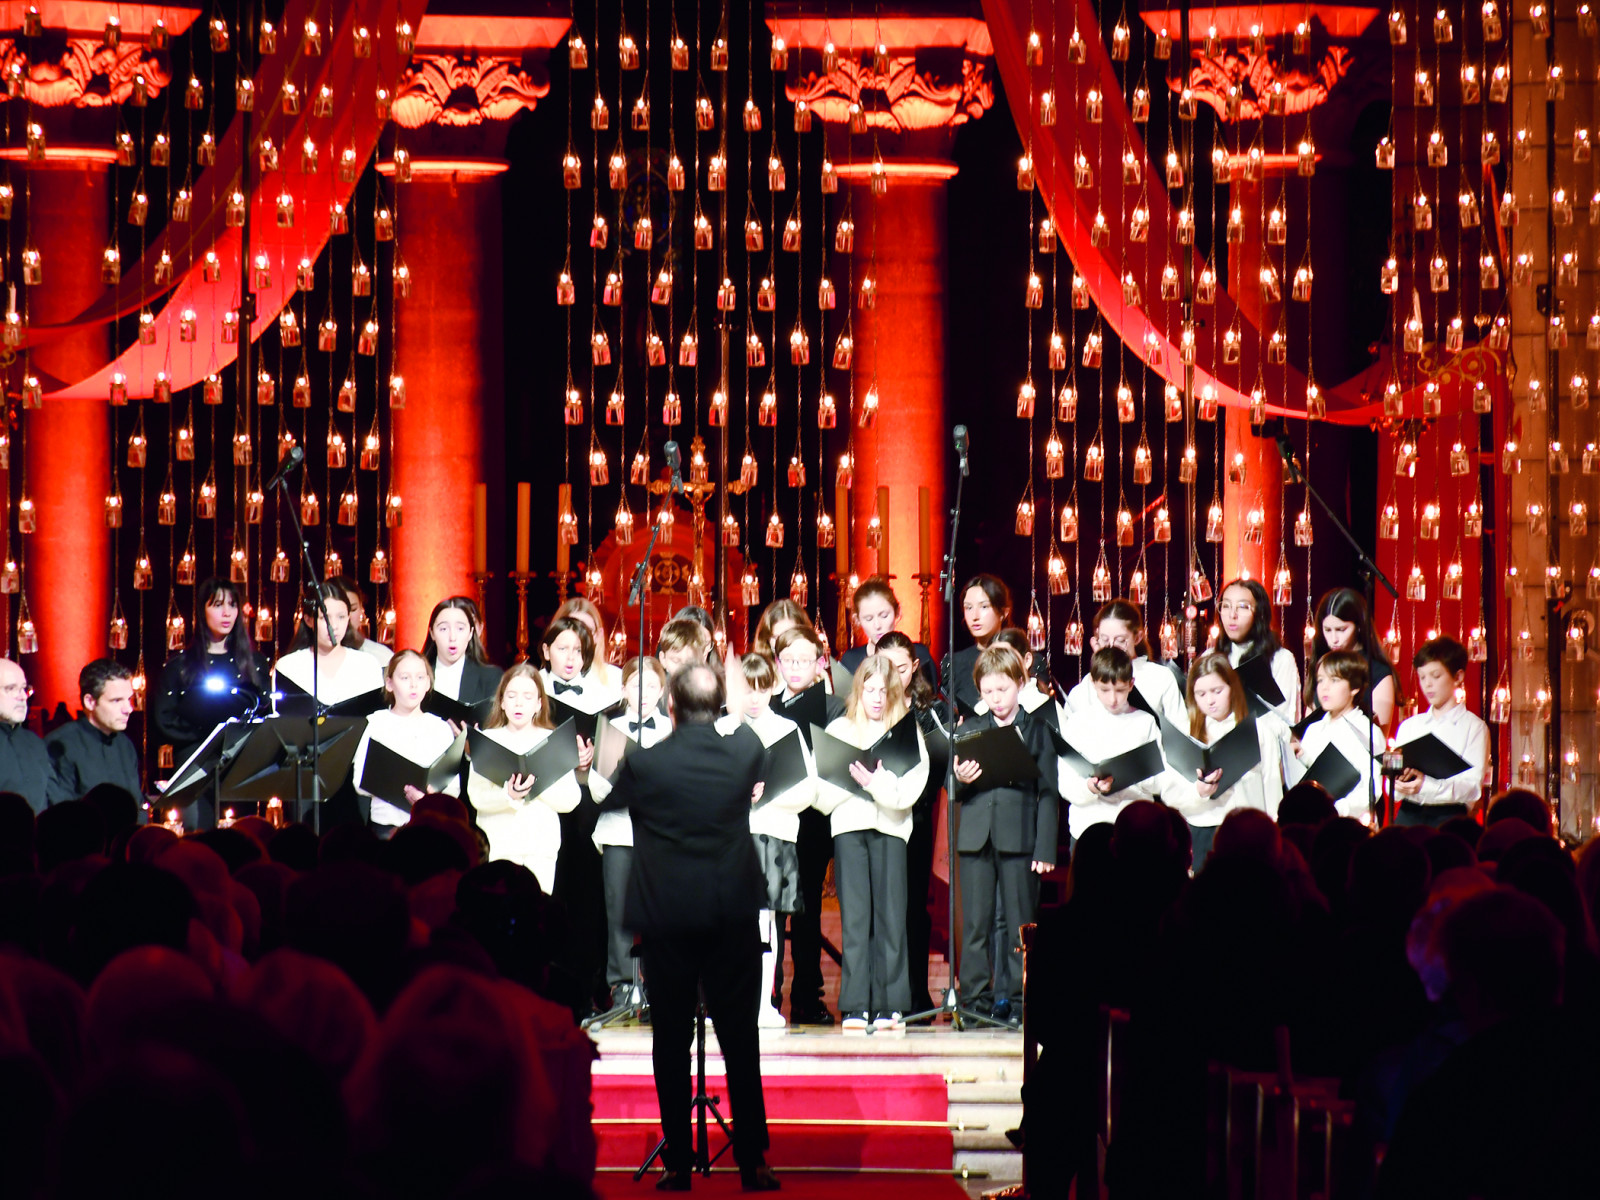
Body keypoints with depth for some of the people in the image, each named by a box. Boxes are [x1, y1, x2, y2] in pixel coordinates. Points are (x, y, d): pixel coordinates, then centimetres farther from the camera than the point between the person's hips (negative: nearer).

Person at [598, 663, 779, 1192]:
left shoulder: (645, 762, -11)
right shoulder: (746, 751, -4)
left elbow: (610, 799, 9)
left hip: (666, 915, -1)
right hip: (734, 911, 1)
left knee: (671, 1040, 6)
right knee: (740, 1039, 5)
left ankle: (678, 1163, 7)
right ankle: (752, 1162, 5)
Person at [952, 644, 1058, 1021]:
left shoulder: (1036, 730, 6)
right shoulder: (970, 730, 13)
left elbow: (1048, 792, 3)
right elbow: (954, 791, 12)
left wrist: (1045, 848, -4)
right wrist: (961, 780, -13)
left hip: (1019, 836, -2)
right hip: (976, 835, 2)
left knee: (1020, 925, 1)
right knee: (976, 923, 3)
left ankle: (1018, 999, 6)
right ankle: (975, 997, 7)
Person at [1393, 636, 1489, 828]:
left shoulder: (1474, 727, 6)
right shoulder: (1409, 726, 20)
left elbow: (1472, 786, -7)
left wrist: (1425, 786, -23)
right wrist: (1400, 783, -11)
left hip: (1449, 817, -3)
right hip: (1408, 814, 3)